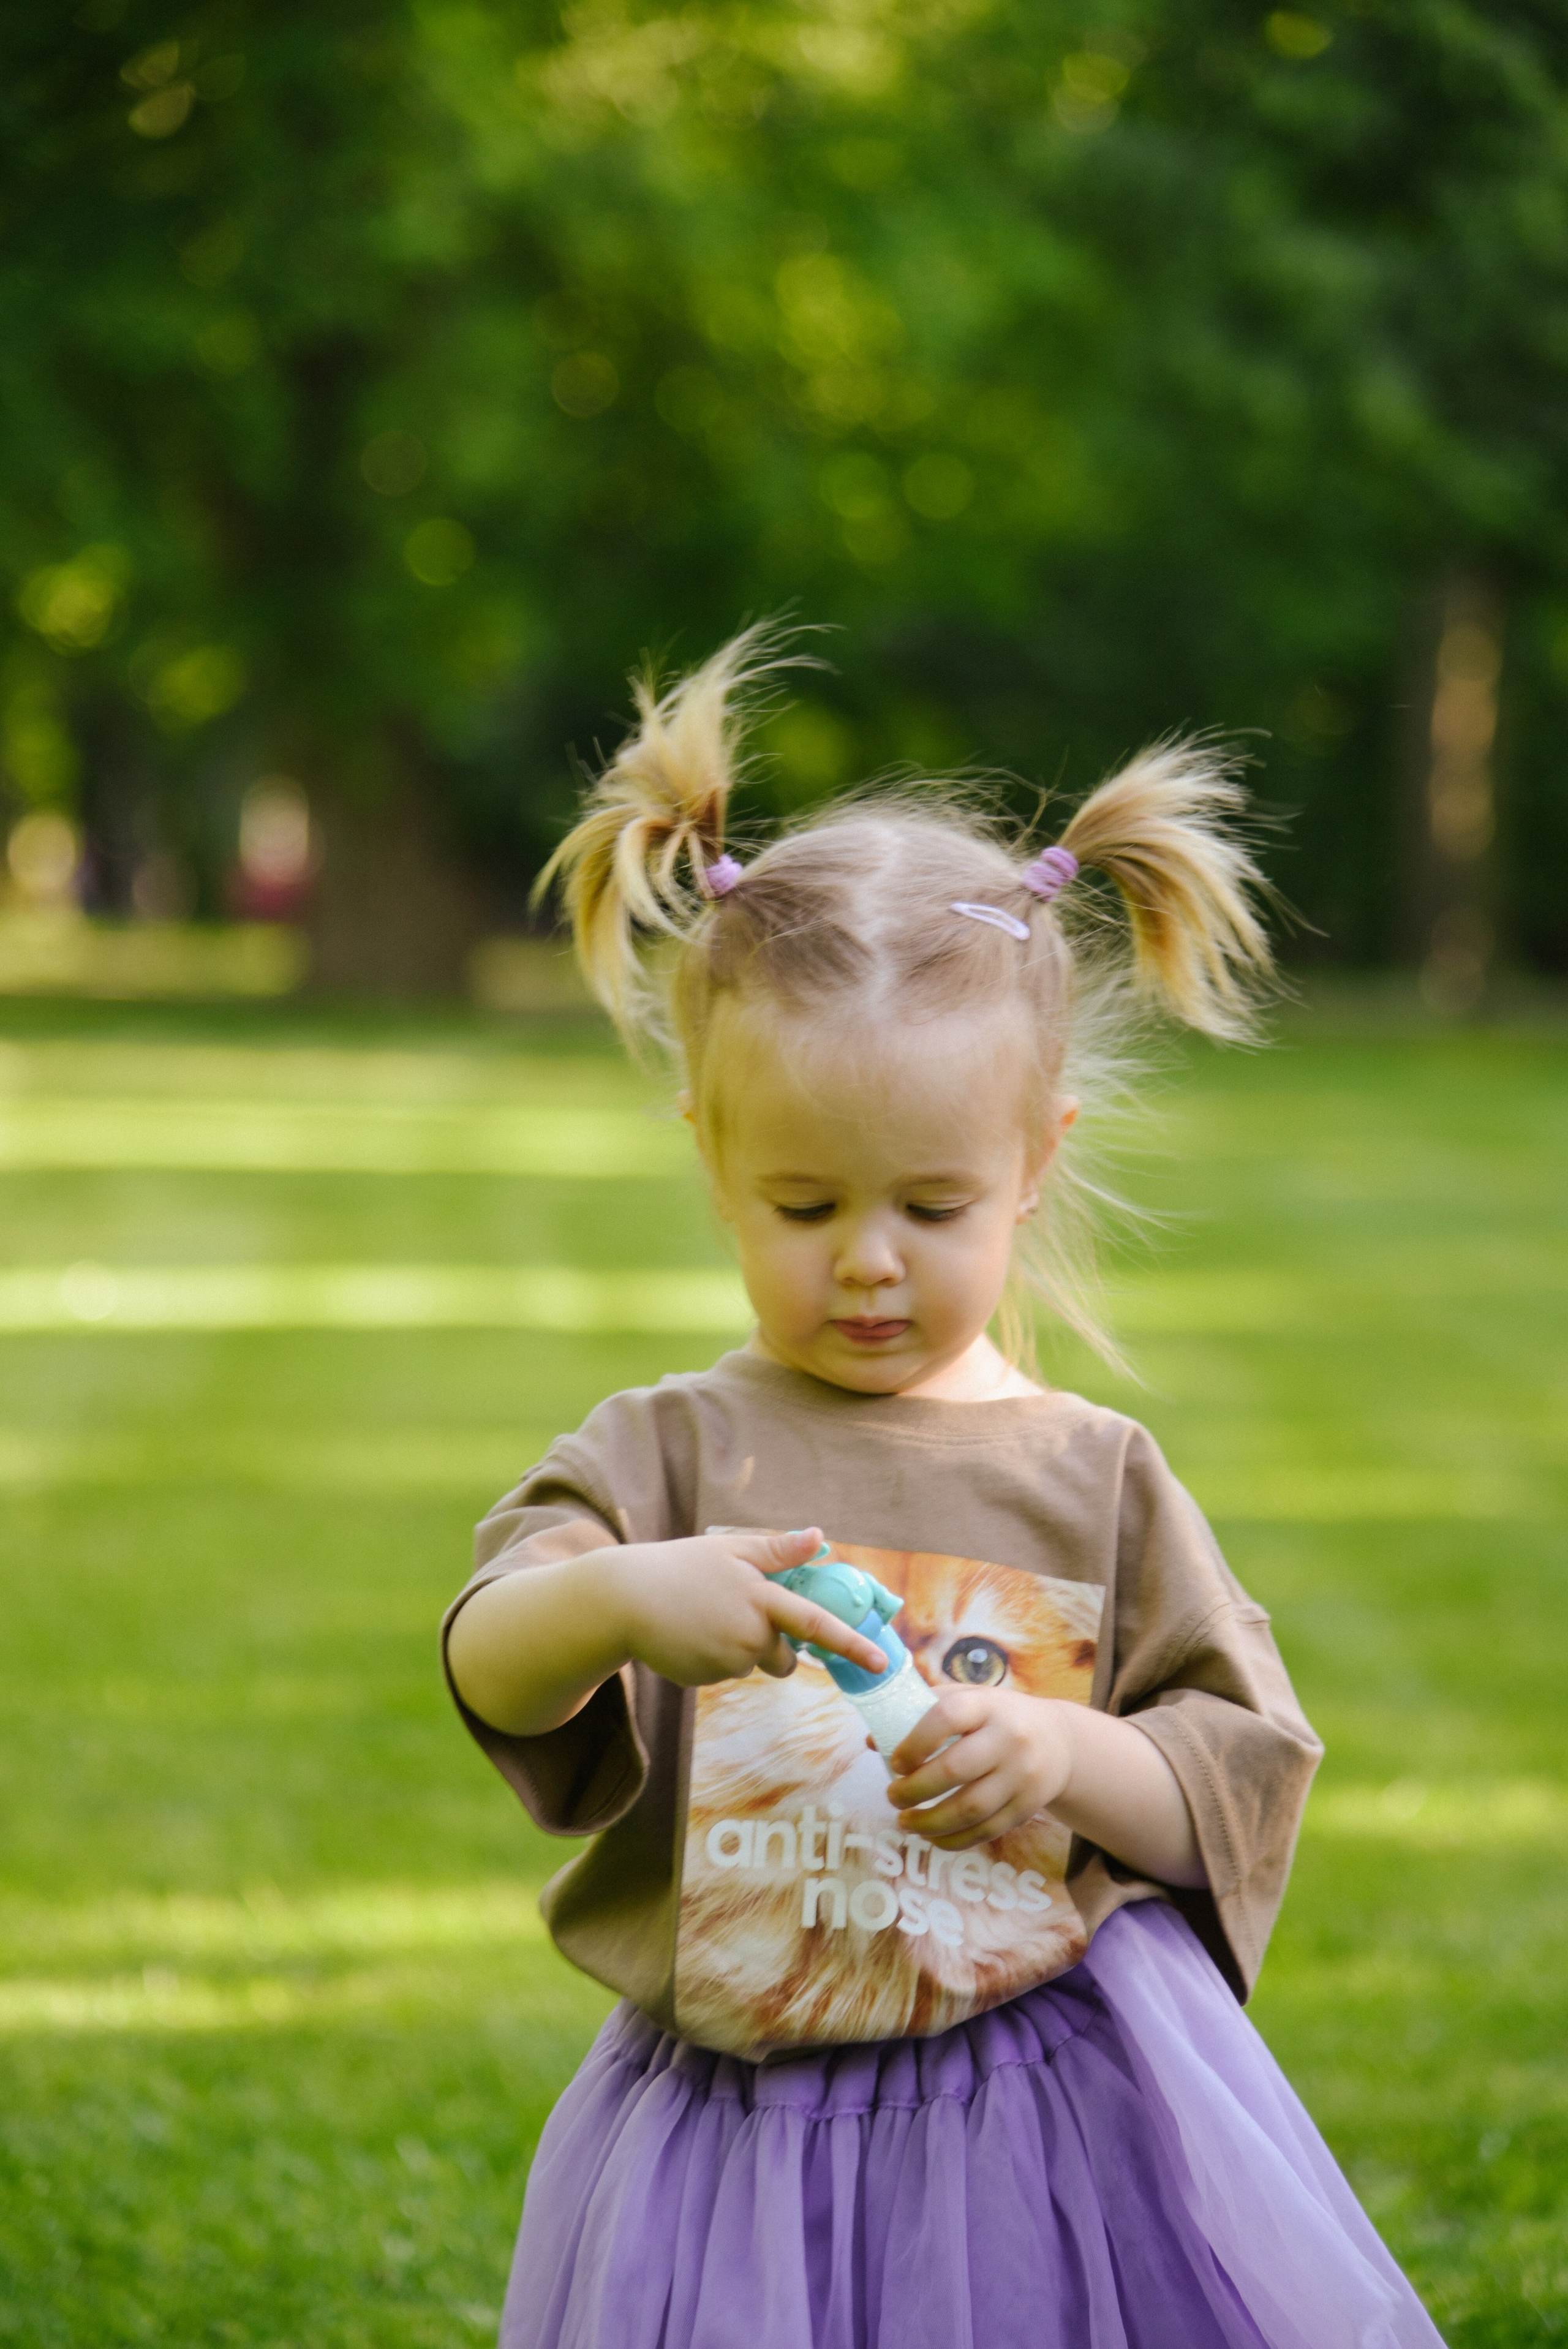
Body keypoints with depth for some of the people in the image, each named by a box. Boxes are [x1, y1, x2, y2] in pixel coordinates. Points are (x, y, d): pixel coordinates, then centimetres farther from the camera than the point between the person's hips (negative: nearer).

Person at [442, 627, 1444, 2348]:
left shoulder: (1089, 1476, 5)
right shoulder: (673, 1449, 2)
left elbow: (1251, 1769, 6)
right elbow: (489, 1670, -12)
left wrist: (1066, 1756, -13)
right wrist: (612, 1597, -34)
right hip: (739, 2131, 0)